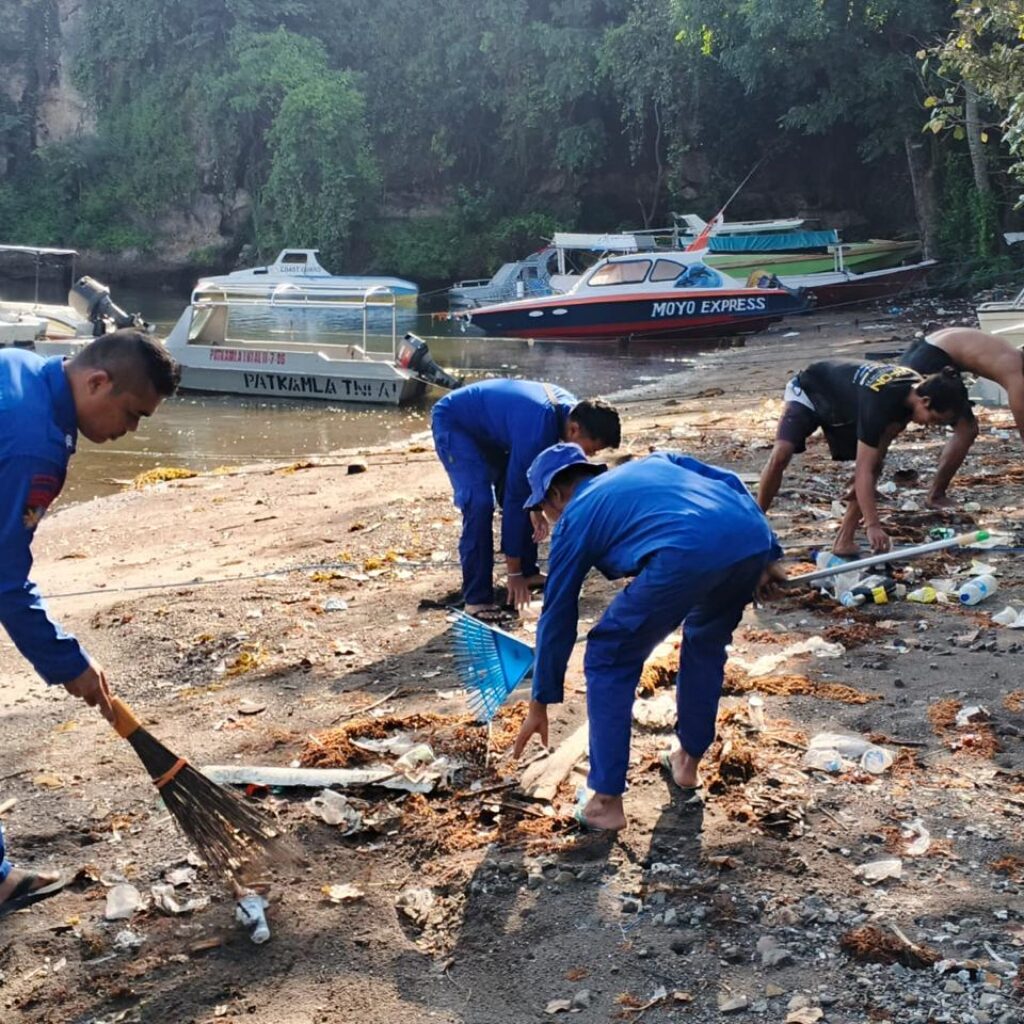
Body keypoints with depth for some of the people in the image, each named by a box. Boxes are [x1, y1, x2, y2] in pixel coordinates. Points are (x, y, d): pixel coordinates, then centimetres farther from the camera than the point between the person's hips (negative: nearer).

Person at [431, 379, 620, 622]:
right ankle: (476, 599, -17)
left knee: (526, 493, 6)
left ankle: (528, 571, 22)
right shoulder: (536, 431, -38)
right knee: (479, 503, -23)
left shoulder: (570, 409, -13)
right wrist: (513, 573, -27)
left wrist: (536, 506, -11)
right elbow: (514, 498, -32)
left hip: (488, 425, 9)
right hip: (453, 423, -9)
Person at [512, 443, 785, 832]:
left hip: (686, 555, -6)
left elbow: (557, 619, 26)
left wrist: (540, 704, 34)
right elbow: (731, 483, 26)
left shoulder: (574, 518, 23)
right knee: (706, 641, 34)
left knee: (608, 661, 15)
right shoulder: (654, 462, 37)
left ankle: (606, 802, 15)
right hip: (753, 539, 6)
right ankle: (688, 761, 43)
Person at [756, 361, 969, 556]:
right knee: (781, 455, -28)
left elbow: (888, 433, -3)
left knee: (874, 466, -10)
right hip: (809, 390, -7)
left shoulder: (916, 388, -20)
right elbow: (862, 470, -43)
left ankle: (844, 541, -6)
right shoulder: (879, 401, -43)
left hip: (844, 408, 7)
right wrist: (873, 526, -46)